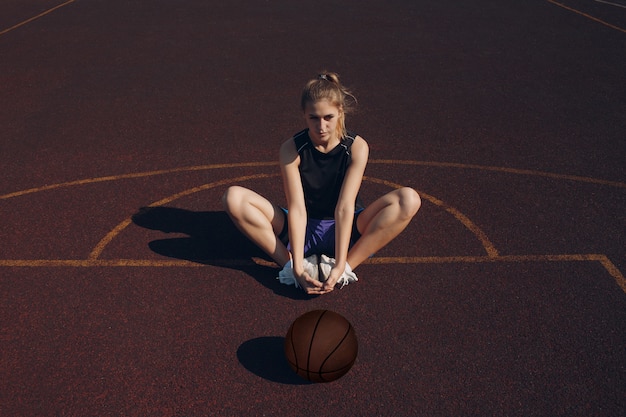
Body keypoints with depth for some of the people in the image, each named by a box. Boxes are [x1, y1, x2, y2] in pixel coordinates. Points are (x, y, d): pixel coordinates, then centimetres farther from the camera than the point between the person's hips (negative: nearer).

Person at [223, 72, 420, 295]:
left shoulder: (357, 147, -15)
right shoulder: (291, 149, -14)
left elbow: (344, 208, -23)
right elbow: (297, 209, -21)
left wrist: (339, 266, -31)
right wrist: (297, 268, -30)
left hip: (343, 231, 0)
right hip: (303, 230, 0)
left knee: (409, 199, -26)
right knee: (234, 197, -22)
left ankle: (346, 267, -26)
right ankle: (289, 263, -24)